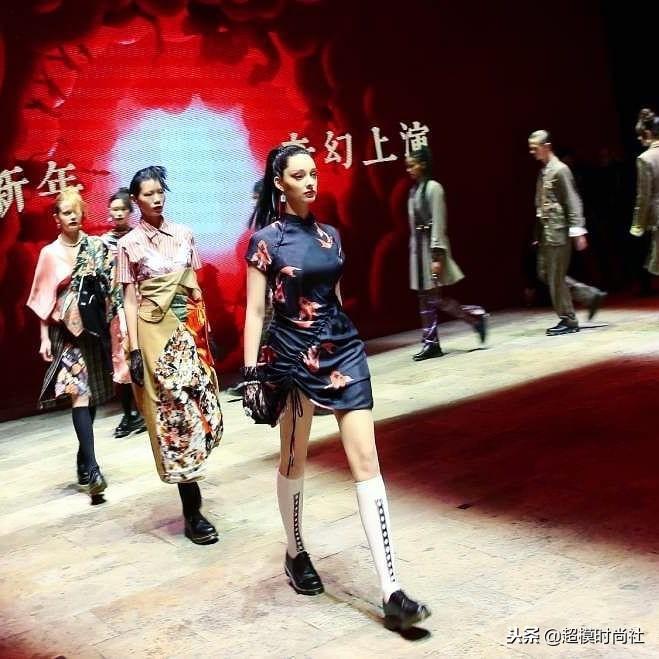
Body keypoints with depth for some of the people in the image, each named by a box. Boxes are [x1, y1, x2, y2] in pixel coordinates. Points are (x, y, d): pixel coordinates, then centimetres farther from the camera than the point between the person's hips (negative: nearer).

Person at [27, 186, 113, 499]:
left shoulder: (97, 246, 5)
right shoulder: (50, 253, 1)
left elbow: (109, 288, 7)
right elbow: (44, 299, 1)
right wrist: (45, 337, -4)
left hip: (95, 327, 3)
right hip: (66, 330, -3)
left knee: (92, 393, 9)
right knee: (79, 392, -14)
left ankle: (83, 456, 25)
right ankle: (92, 467, -21)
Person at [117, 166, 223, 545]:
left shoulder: (184, 234, 8)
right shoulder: (129, 244, -1)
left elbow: (195, 288, 13)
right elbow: (130, 300, -3)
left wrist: (207, 331, 11)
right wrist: (135, 350, -9)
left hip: (190, 329, 4)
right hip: (156, 332, -4)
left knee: (204, 408, 2)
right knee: (174, 412, -4)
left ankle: (190, 487, 27)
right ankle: (193, 513, 1)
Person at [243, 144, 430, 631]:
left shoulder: (330, 235, 9)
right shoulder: (266, 240, -4)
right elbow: (255, 312, -6)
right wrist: (252, 373, -11)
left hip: (343, 350, 4)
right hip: (293, 356, -4)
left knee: (367, 463, -5)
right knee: (294, 462, 11)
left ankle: (392, 594, -6)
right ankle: (296, 553, 37)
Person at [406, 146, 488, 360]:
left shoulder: (433, 188, -11)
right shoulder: (414, 190, 13)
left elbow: (438, 223, -16)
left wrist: (437, 256, -20)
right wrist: (415, 250, 14)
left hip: (431, 246, -8)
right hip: (418, 246, 8)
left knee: (434, 298, -6)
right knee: (426, 299, 7)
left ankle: (476, 316, 9)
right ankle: (431, 344, 10)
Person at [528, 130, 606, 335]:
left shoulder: (560, 170, -11)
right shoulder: (543, 171, 14)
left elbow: (572, 202, -15)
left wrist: (577, 231, -19)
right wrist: (538, 235, 18)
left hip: (558, 230, -9)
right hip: (546, 231, 9)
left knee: (556, 277, -5)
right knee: (545, 274, 11)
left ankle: (568, 320, 7)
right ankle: (591, 295, 19)